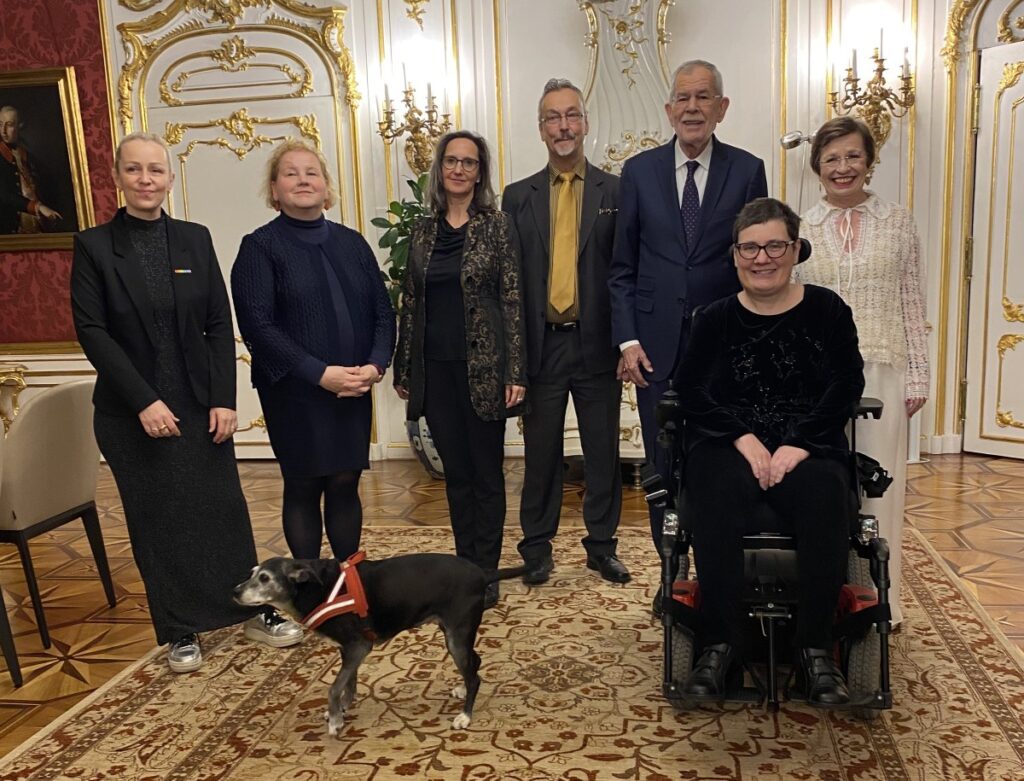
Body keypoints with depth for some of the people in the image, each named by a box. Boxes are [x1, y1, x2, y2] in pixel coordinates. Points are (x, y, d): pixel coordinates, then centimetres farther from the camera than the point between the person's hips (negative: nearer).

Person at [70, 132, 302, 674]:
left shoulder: (195, 239, 4)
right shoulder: (93, 245, -2)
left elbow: (219, 324, 2)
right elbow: (92, 331, -7)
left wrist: (224, 399, -6)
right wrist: (144, 401, -15)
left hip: (200, 402, 2)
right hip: (131, 411, -1)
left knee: (224, 506, 6)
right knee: (157, 520, 7)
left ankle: (253, 610, 23)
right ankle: (180, 633, 22)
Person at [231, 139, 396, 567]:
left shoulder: (351, 242, 10)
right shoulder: (259, 247, -3)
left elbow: (383, 310, 8)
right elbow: (258, 326, -11)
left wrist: (376, 364, -9)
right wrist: (320, 373, -18)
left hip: (353, 390, 3)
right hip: (295, 393, -3)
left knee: (345, 484, 9)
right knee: (303, 488, 7)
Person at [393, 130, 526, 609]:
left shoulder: (497, 226, -2)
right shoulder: (423, 231, 9)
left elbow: (512, 301, -5)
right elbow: (409, 303, 11)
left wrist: (515, 372, -11)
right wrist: (403, 370, 9)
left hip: (482, 366, -4)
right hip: (436, 368, 4)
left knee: (486, 471, 4)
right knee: (455, 471, 12)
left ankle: (485, 574, 15)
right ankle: (464, 566, 24)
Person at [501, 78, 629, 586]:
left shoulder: (615, 191, 4)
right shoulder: (518, 196, 7)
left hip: (597, 344, 0)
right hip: (541, 345, 1)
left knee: (603, 451, 9)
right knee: (540, 452, 10)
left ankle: (601, 545, 24)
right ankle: (537, 548, 23)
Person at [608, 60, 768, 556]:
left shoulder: (747, 170, 3)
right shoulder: (639, 170, 5)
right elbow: (622, 267, 5)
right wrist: (627, 339, -4)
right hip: (657, 345, 1)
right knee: (663, 465, 8)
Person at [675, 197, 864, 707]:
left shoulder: (826, 310, 9)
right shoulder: (714, 319, 11)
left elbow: (847, 385, 1)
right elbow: (692, 391, 2)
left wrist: (798, 444, -13)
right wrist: (743, 438, -14)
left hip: (808, 447, 0)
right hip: (729, 445, 0)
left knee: (824, 504, -32)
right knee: (716, 503, -33)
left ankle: (816, 647, -16)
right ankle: (721, 641, -20)